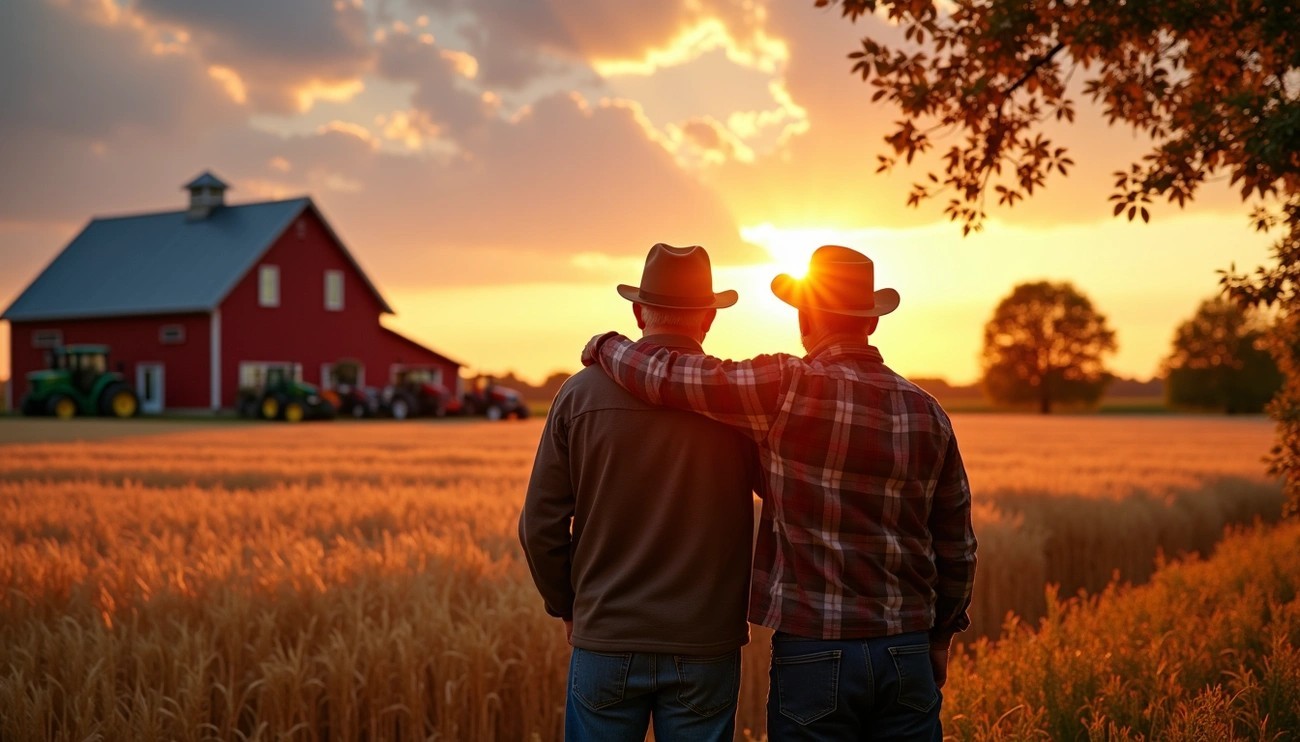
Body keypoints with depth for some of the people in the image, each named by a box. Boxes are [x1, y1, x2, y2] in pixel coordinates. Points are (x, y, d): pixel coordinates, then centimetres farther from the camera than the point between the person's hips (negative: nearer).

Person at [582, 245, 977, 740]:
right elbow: (956, 546, 9)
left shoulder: (791, 388, -11)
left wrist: (606, 346, 13)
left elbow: (667, 376, -8)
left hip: (814, 651, -4)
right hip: (907, 654, 4)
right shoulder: (927, 411, 3)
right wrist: (940, 636, 23)